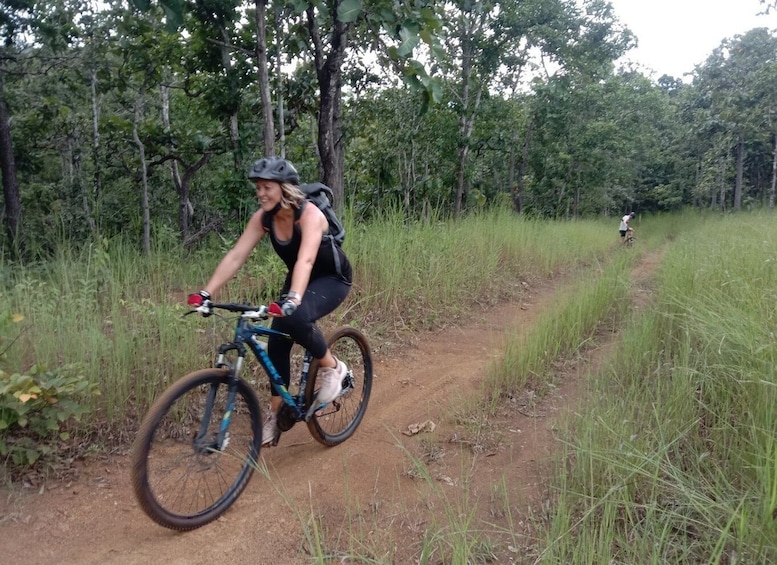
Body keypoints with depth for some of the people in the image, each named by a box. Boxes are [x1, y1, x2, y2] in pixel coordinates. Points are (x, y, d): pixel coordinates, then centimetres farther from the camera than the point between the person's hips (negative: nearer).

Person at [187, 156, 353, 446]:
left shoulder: (309, 214, -30)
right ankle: (276, 413, 13)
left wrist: (292, 300, -61)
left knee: (294, 318, -33)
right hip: (298, 278, 6)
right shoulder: (263, 217, -13)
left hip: (332, 278, -6)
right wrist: (207, 292, -29)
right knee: (277, 342, -4)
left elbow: (305, 260, -46)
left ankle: (332, 367, -8)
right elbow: (235, 256, -18)